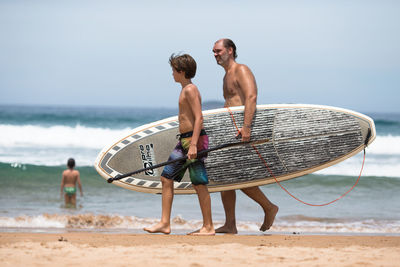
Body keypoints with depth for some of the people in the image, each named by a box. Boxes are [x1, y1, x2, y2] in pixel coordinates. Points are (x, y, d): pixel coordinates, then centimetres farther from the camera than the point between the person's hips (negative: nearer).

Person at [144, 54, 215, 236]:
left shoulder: (190, 90, -11)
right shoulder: (186, 90, 18)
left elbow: (199, 118, -19)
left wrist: (193, 145, -26)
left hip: (194, 139, -10)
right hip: (184, 140, 10)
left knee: (199, 185, -5)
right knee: (166, 179, 7)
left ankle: (208, 227, 1)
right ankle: (165, 224, 8)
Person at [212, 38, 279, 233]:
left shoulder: (241, 70, -8)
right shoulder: (227, 76, 22)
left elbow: (251, 97, -22)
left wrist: (246, 126, -32)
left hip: (244, 131, -10)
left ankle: (269, 208, 6)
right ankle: (230, 225, 5)